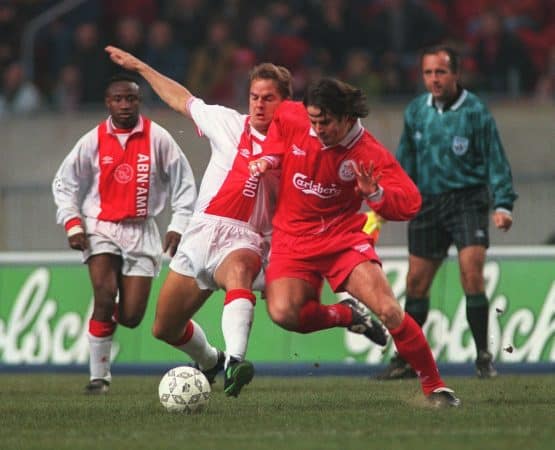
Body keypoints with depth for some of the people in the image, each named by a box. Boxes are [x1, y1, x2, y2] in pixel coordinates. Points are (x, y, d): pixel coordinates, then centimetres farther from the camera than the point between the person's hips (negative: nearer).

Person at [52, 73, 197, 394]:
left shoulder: (158, 138, -2)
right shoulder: (93, 141, 0)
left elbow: (184, 184, 5)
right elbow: (64, 184, 9)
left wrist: (178, 227, -2)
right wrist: (72, 223, -3)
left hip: (142, 230, 0)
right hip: (101, 227, 0)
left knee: (131, 317, -5)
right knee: (105, 298, -20)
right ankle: (99, 376, -9)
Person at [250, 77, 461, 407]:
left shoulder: (369, 155, -15)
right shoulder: (290, 118, -8)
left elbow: (409, 203, -17)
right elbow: (277, 132, 19)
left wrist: (375, 193, -35)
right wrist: (269, 158, 1)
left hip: (344, 237, -2)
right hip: (293, 239, 2)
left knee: (389, 311, -19)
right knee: (283, 313, -24)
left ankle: (435, 386, -2)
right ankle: (344, 316, 9)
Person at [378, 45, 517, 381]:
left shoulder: (475, 111, -8)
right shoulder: (416, 111, 5)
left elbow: (496, 160, -6)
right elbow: (406, 160, 16)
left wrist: (502, 205, -14)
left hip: (467, 199, -4)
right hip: (428, 202, 4)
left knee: (472, 272, -17)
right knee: (416, 282, 6)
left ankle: (484, 356, -7)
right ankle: (406, 360, 16)